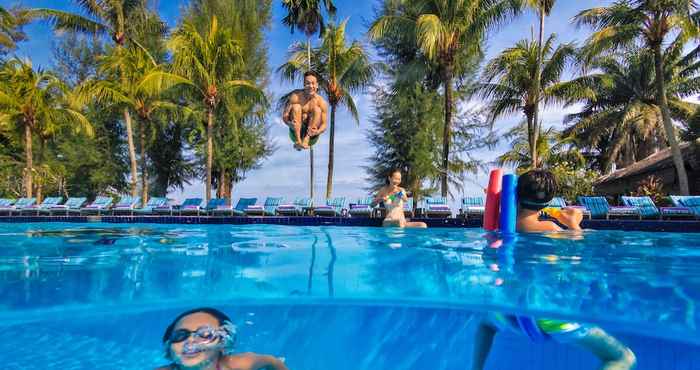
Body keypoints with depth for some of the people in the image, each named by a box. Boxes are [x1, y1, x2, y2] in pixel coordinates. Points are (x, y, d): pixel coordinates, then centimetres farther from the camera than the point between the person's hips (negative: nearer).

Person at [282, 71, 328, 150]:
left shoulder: (321, 102, -9)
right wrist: (289, 123, -35)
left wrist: (318, 131, -31)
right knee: (296, 107, -21)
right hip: (296, 129, 0)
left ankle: (306, 139, -35)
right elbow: (285, 116, -11)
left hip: (311, 131, 0)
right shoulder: (295, 96, -10)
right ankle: (298, 140, -34)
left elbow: (324, 124, -8)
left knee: (317, 109, -20)